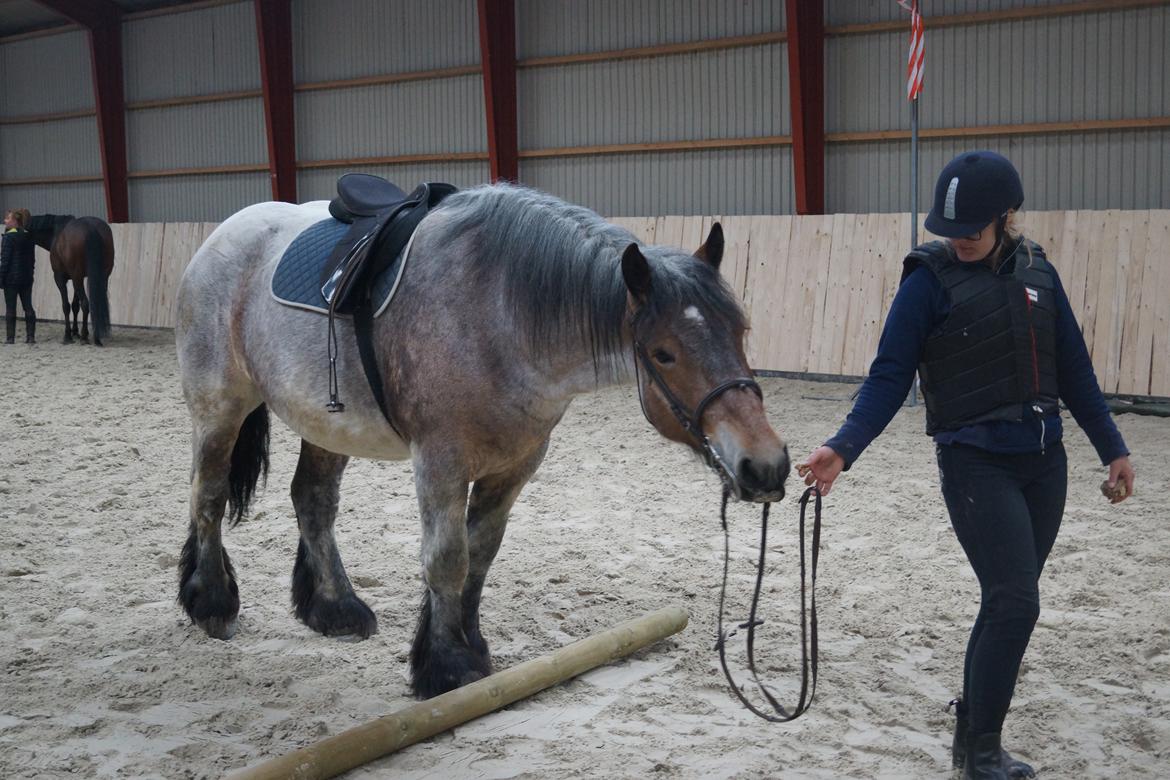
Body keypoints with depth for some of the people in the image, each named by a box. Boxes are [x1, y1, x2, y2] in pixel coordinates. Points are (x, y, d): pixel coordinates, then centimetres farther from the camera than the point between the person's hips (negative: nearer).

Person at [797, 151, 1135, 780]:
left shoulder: (1036, 271, 4)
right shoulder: (930, 278, -10)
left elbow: (1073, 368, 11)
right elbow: (890, 376, -12)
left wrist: (1112, 448, 13)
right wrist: (843, 449, -25)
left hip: (1044, 462, 5)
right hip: (976, 464, -5)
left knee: (1008, 604, 12)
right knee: (1015, 602, -11)